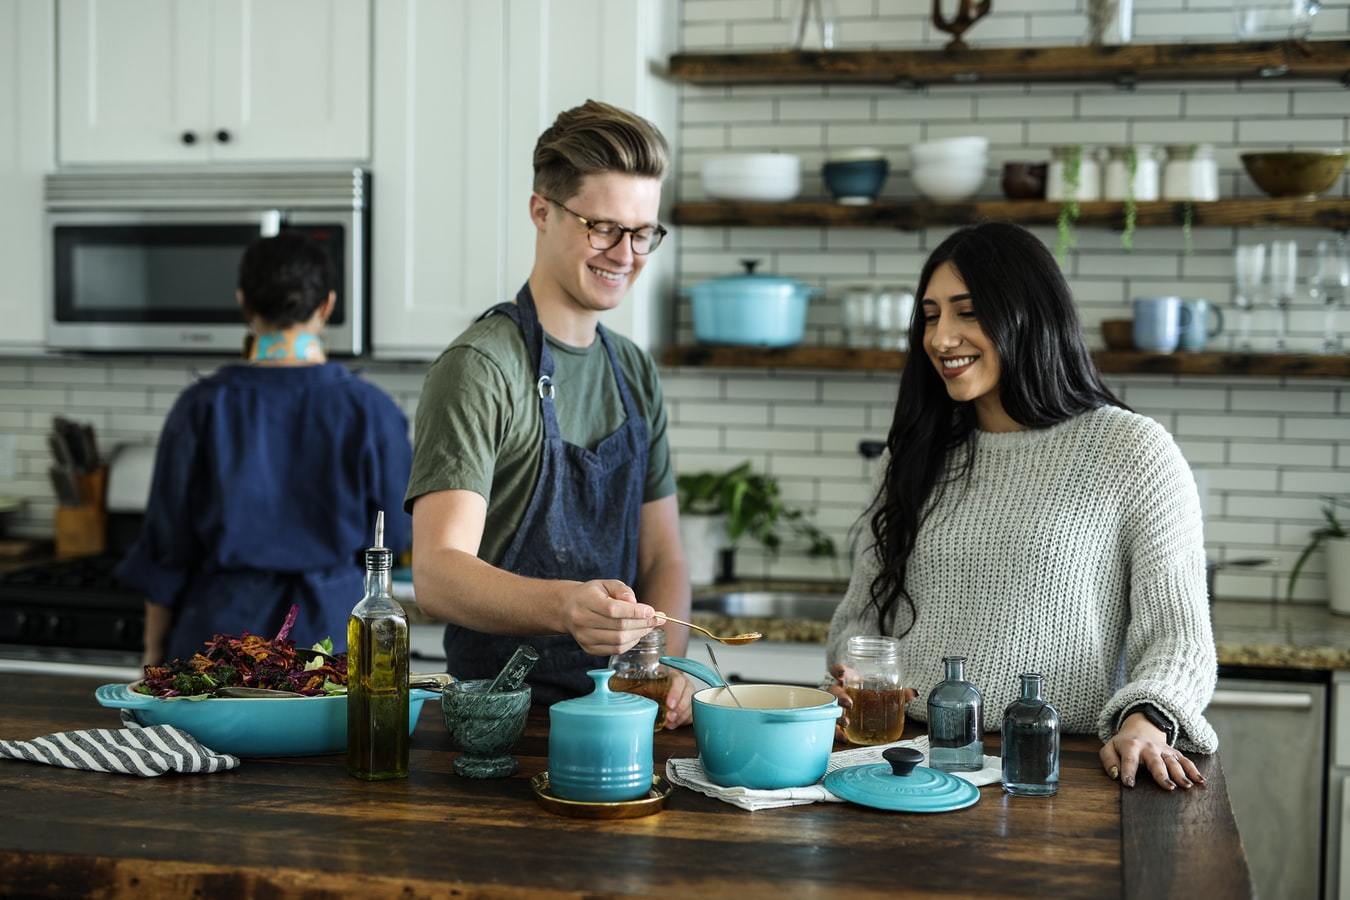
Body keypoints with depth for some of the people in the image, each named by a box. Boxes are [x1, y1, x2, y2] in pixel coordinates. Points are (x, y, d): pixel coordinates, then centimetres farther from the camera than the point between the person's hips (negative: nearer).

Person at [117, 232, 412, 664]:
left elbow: (166, 546, -1)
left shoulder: (203, 407, -6)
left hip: (225, 626, 1)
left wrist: (154, 651, 10)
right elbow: (394, 531, 3)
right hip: (329, 625, -1)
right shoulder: (367, 410, -8)